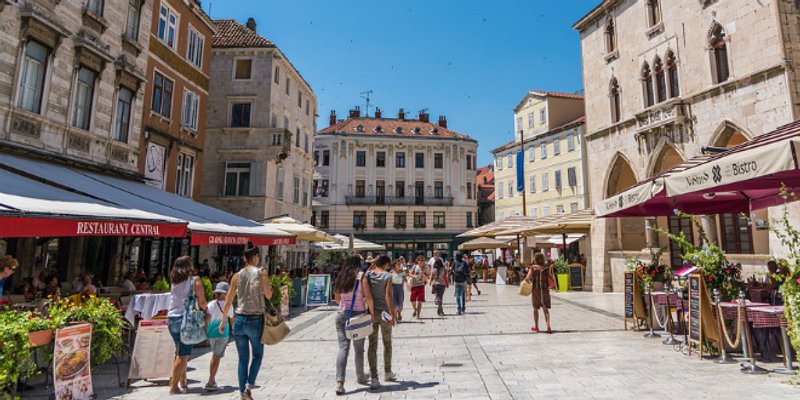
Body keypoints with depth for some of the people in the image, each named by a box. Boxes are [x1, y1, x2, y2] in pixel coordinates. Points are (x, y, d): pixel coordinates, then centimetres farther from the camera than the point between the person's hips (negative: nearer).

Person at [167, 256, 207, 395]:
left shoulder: (174, 281, 11)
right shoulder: (194, 280, -5)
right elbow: (202, 302, -8)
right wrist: (205, 310, 9)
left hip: (171, 318, 6)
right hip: (185, 318, -6)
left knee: (180, 352, 18)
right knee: (183, 354, -1)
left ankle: (182, 382, 26)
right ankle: (174, 386, -2)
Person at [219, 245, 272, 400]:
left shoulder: (237, 275, 2)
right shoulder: (262, 273, -8)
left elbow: (228, 301, 4)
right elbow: (269, 296, -4)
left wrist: (223, 320, 14)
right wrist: (269, 286, 14)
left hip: (240, 319, 3)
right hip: (256, 320, -3)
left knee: (243, 359, 15)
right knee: (257, 355, 16)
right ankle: (249, 386, 0)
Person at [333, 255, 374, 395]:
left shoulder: (341, 277, 7)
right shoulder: (361, 276, -6)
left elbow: (337, 299, 15)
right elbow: (368, 297, -12)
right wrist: (372, 313, -2)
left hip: (341, 314, 3)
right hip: (358, 315, -3)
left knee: (343, 347, 1)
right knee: (359, 349, 13)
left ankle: (339, 382, -11)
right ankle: (360, 376, 31)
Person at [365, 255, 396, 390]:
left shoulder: (368, 275, -1)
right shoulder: (387, 276, -9)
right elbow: (388, 297, -14)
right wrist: (392, 314, -12)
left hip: (371, 313, 2)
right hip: (384, 312, -2)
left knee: (372, 345, 5)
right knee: (387, 343, 17)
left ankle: (374, 379, 1)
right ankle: (387, 373, 31)